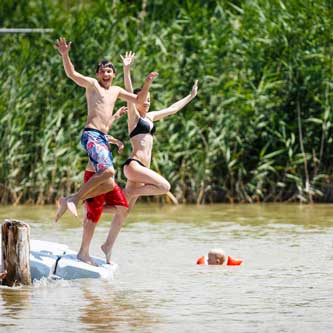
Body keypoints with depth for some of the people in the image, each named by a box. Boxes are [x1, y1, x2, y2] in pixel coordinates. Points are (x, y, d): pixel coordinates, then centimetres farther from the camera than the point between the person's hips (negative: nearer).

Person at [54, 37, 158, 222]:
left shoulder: (116, 91, 23)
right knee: (108, 171, -29)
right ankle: (74, 199, -22)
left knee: (108, 185, 2)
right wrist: (65, 55, -28)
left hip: (103, 138, 8)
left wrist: (147, 84, 10)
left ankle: (69, 200, 8)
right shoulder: (92, 84, 3)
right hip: (91, 135, -8)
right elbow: (72, 74, -12)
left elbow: (139, 100, 27)